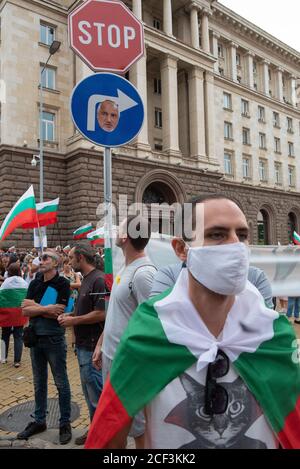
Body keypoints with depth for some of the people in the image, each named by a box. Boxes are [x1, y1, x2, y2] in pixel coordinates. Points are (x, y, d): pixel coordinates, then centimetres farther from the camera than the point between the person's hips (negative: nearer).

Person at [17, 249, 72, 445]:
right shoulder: (34, 284, 5)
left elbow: (57, 313, -18)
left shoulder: (62, 284, -11)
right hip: (36, 338, 6)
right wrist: (46, 308, -16)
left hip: (54, 339, -5)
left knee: (61, 383, 7)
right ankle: (39, 421, 33)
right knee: (39, 383, 18)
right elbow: (25, 311, -3)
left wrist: (34, 306, -11)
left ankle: (65, 423, 21)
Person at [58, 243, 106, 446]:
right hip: (83, 344, 10)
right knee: (89, 391, 19)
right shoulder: (86, 279, 12)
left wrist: (74, 320, -15)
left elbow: (101, 313, -24)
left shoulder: (98, 279, -19)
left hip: (92, 346, -10)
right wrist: (71, 315, 6)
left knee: (96, 392, 3)